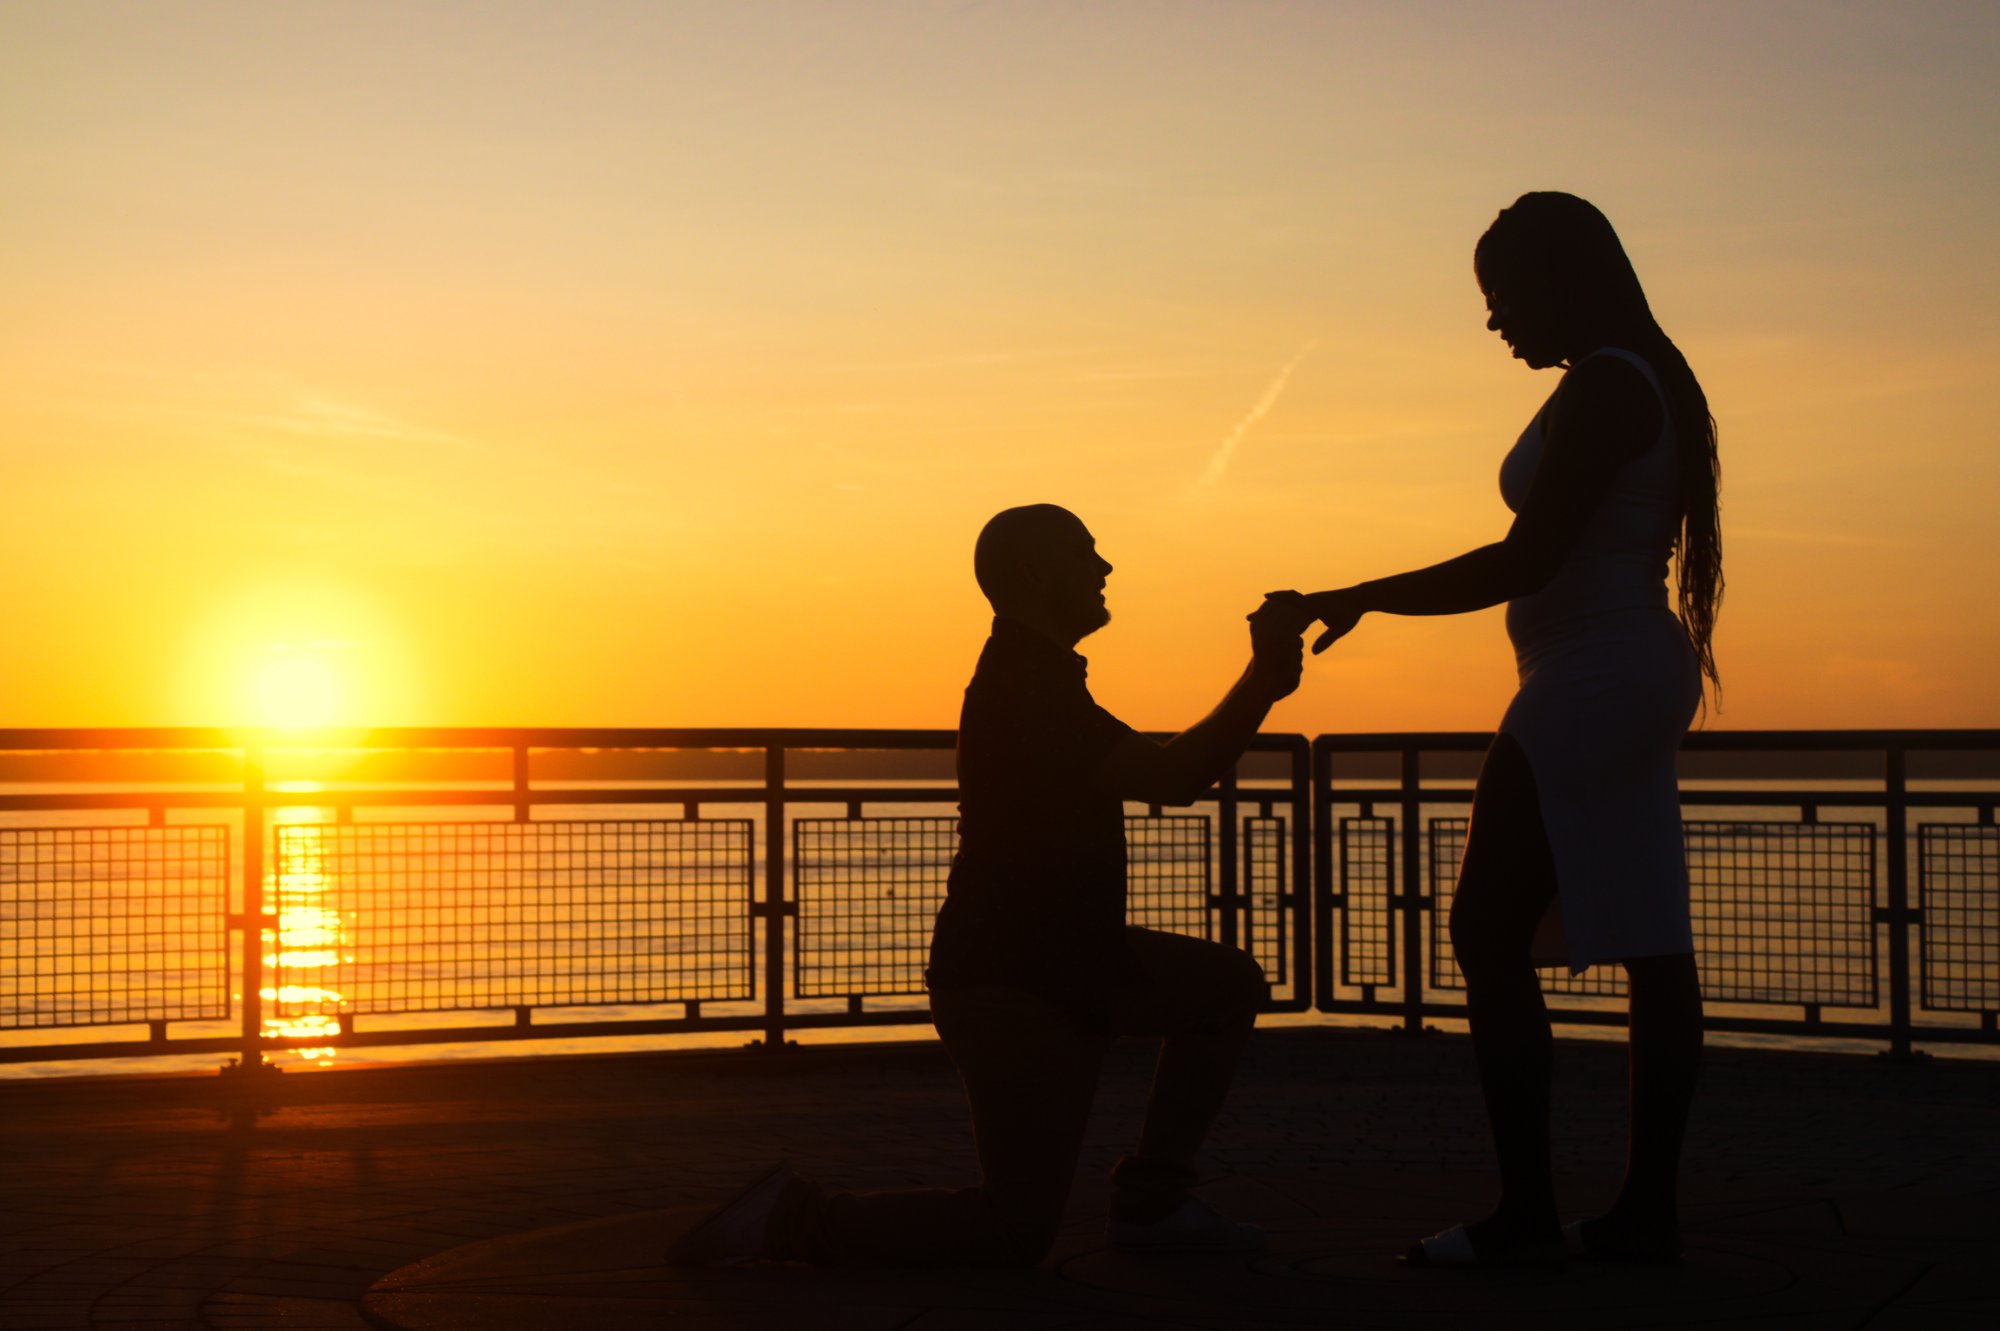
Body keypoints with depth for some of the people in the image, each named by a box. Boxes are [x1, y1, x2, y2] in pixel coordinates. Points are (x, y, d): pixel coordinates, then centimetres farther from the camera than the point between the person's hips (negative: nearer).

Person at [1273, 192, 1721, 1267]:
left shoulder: (1600, 390, -15)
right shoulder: (1648, 384, 17)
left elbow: (1525, 562, -21)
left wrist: (1357, 601, -17)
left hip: (1591, 682, -11)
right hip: (1636, 673, 11)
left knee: (1488, 934, -9)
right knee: (1649, 942, 6)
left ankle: (1523, 1213, -10)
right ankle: (1647, 1208, 8)